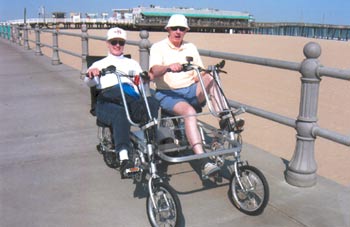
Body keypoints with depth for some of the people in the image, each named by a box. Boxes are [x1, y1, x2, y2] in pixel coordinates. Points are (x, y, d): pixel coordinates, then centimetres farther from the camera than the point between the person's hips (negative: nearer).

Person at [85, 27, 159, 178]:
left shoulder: (132, 63, 37)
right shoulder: (99, 64, 32)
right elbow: (90, 82, 10)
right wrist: (91, 74, -16)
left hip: (132, 100, 2)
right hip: (108, 100, -2)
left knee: (152, 103, -36)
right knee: (120, 114, -41)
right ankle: (124, 160, -55)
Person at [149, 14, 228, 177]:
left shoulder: (191, 47, 16)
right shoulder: (158, 47, 2)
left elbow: (200, 74, 11)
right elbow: (155, 71, -18)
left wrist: (203, 75, -14)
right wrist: (169, 67, -40)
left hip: (190, 91, 4)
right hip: (168, 94, -4)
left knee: (209, 79, -27)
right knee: (189, 111, -35)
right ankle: (204, 162, -43)